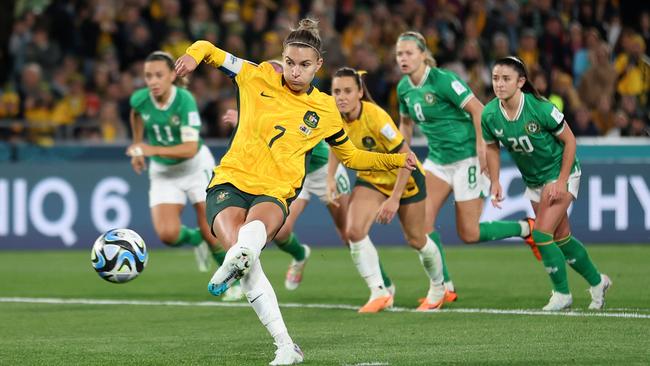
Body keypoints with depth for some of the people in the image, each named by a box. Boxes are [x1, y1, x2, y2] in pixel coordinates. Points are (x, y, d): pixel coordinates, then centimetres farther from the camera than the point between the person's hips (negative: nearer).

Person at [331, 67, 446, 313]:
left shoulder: (375, 117, -33)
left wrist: (394, 199, -31)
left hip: (404, 178, -4)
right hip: (370, 179, 4)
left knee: (416, 240, 10)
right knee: (355, 231, -21)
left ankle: (438, 288, 38)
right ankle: (379, 293, -13)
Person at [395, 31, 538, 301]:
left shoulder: (442, 80, -19)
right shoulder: (404, 88, 3)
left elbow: (478, 109, -18)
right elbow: (406, 122, 21)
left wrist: (481, 148, -21)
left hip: (466, 157, -7)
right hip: (437, 160, 7)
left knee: (469, 234, -4)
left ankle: (526, 229, 20)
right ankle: (445, 287, -2)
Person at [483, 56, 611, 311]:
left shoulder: (540, 109, -27)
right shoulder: (489, 115, -14)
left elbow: (569, 140, -15)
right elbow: (492, 147, 5)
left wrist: (562, 181, -17)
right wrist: (495, 182, -5)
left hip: (561, 174, -6)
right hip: (533, 181, 6)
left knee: (541, 235, -15)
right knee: (561, 238, 14)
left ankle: (562, 293, 4)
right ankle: (597, 281, 36)